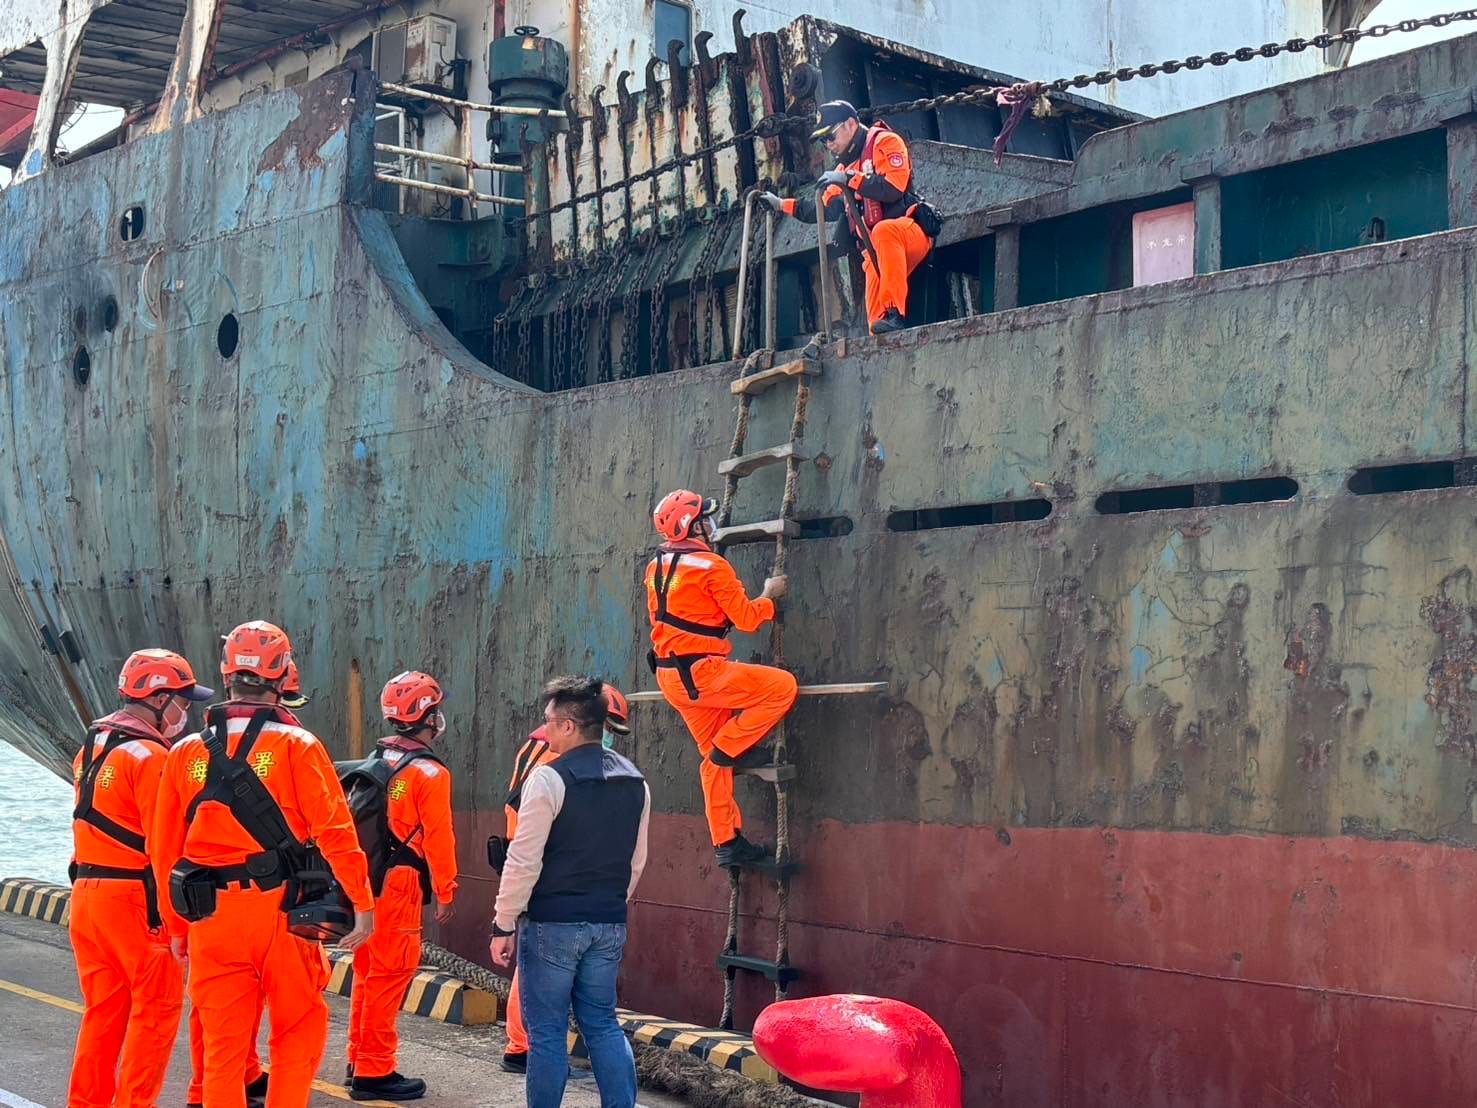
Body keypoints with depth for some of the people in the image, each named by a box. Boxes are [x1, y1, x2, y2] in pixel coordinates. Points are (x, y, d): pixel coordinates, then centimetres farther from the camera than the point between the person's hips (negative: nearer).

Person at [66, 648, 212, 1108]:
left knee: (102, 1009, 15)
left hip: (86, 893, 9)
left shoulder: (91, 747, 14)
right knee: (156, 1006, 1)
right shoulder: (149, 756, -15)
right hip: (134, 898, -9)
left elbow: (94, 824, 14)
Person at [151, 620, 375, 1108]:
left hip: (211, 917, 3)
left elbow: (165, 849, 9)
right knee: (299, 1029, 11)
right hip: (279, 908, -3)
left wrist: (176, 926, 17)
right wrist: (363, 903, -3)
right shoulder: (296, 746, -3)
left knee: (223, 1042, 10)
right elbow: (335, 831, -9)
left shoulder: (186, 753, 7)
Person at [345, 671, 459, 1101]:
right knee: (389, 976, -4)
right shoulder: (429, 773, -10)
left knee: (368, 972, 16)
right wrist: (445, 892, -5)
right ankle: (375, 1071, -1)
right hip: (397, 885, -8)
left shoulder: (374, 762, 12)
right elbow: (438, 838, -13)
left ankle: (359, 1061, 24)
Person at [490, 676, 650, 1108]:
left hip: (552, 925, -6)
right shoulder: (634, 781, 8)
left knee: (547, 1032, 3)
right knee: (603, 1024, 13)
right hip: (610, 926, 6)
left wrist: (504, 925, -7)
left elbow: (523, 861, -13)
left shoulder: (549, 778, -13)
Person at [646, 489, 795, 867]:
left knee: (714, 759, 13)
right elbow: (747, 618, -10)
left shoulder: (655, 567, 12)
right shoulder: (711, 566, -13)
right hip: (701, 671, -9)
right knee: (782, 687, -8)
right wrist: (769, 596, 8)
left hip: (670, 675, 9)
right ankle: (731, 746, -4)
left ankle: (726, 843, 14)